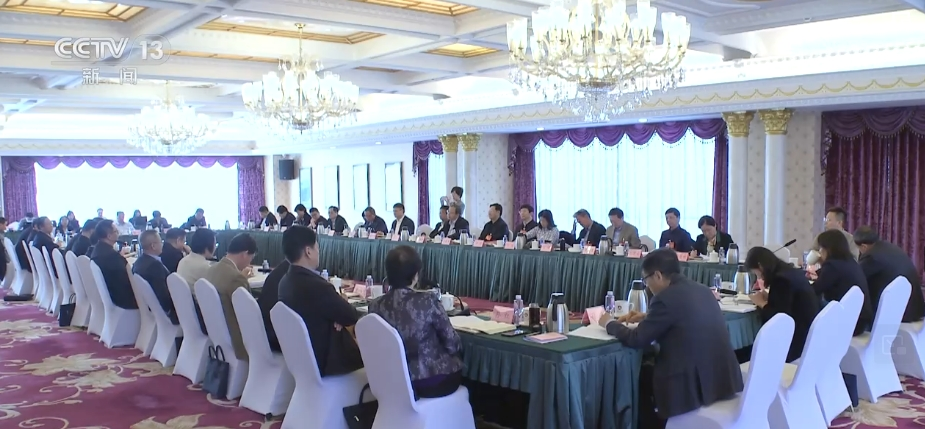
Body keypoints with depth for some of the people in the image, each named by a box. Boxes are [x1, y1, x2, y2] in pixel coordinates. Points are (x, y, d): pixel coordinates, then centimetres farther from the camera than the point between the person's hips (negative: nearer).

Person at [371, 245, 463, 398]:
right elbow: (453, 344, -11)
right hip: (435, 380, -5)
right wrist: (454, 349, 12)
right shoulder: (427, 301, -20)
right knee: (457, 356, 27)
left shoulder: (376, 307, -8)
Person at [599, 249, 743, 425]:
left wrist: (609, 324, 7)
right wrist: (647, 318, 26)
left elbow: (637, 340, -9)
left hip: (693, 386, -8)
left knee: (637, 376, 14)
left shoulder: (666, 298, -15)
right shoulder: (702, 290, 8)